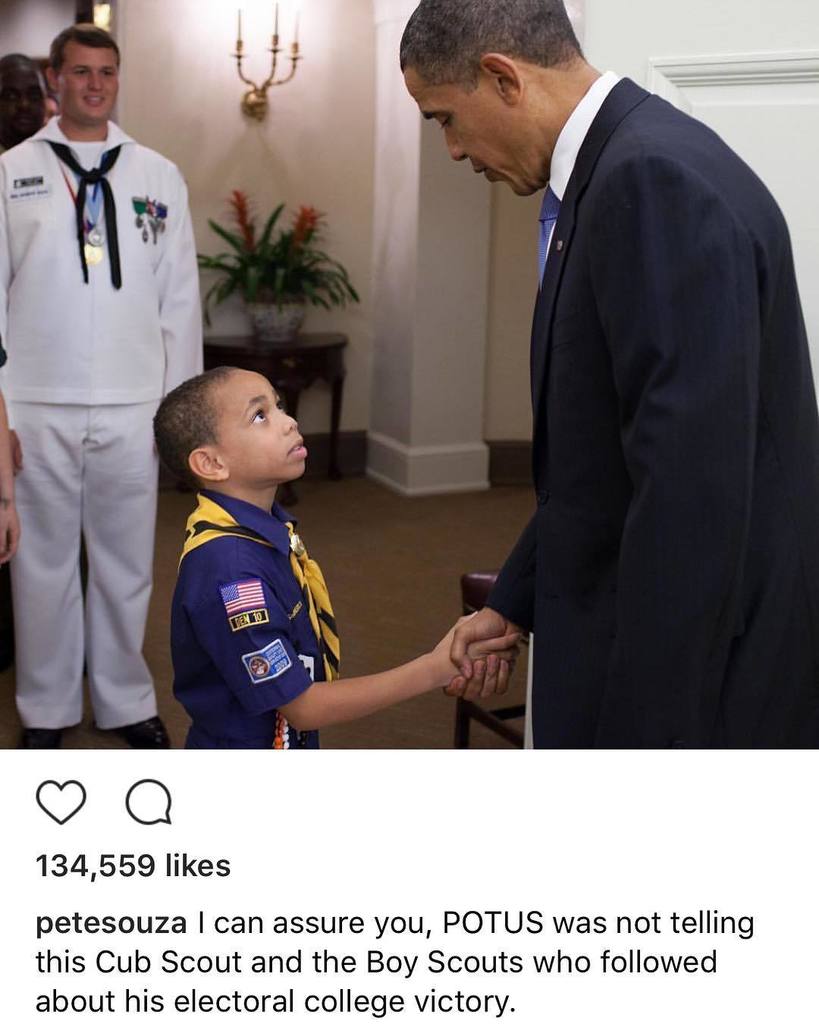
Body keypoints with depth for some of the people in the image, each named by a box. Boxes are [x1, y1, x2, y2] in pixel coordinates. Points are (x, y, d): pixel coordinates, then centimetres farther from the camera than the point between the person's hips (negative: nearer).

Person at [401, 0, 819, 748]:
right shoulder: (623, 168, 9)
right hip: (643, 640, 9)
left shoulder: (658, 180, -22)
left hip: (689, 671, -9)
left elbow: (692, 491, -27)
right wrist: (517, 602, 18)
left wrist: (643, 729, -23)